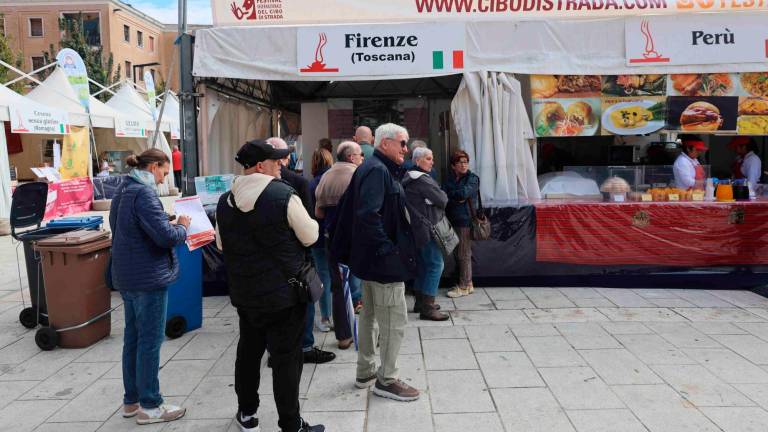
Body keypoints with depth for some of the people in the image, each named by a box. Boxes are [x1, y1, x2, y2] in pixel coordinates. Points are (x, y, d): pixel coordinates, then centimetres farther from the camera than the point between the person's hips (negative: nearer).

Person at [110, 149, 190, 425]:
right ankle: (149, 407, 11)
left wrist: (171, 226, 8)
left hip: (127, 277, 10)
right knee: (150, 341, 0)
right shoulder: (144, 193, -18)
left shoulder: (123, 192, 12)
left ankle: (131, 400, 28)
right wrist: (182, 227, -5)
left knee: (132, 338, 16)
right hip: (148, 278, -10)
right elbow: (166, 236, -25)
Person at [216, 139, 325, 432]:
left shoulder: (225, 201, 0)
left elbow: (222, 244, 12)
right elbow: (310, 236, -8)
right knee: (286, 357, 3)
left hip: (244, 292, 6)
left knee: (248, 351, 21)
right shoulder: (285, 196, -18)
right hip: (284, 292, -6)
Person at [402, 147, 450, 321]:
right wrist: (444, 196, 6)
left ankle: (420, 302, 26)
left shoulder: (409, 178, 15)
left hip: (416, 228, 11)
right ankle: (427, 307, -8)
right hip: (426, 228, -11)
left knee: (422, 265, 17)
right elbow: (442, 199, -15)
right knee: (435, 265, -8)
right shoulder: (422, 179, -17)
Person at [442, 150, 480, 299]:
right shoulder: (449, 178, 12)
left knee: (464, 255, -1)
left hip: (465, 221, -6)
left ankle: (464, 287, 7)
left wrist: (449, 194, -6)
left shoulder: (472, 178, -3)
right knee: (458, 254, 12)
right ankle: (468, 283, 24)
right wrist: (457, 198, -15)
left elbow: (464, 193, -19)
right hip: (452, 220, 6)